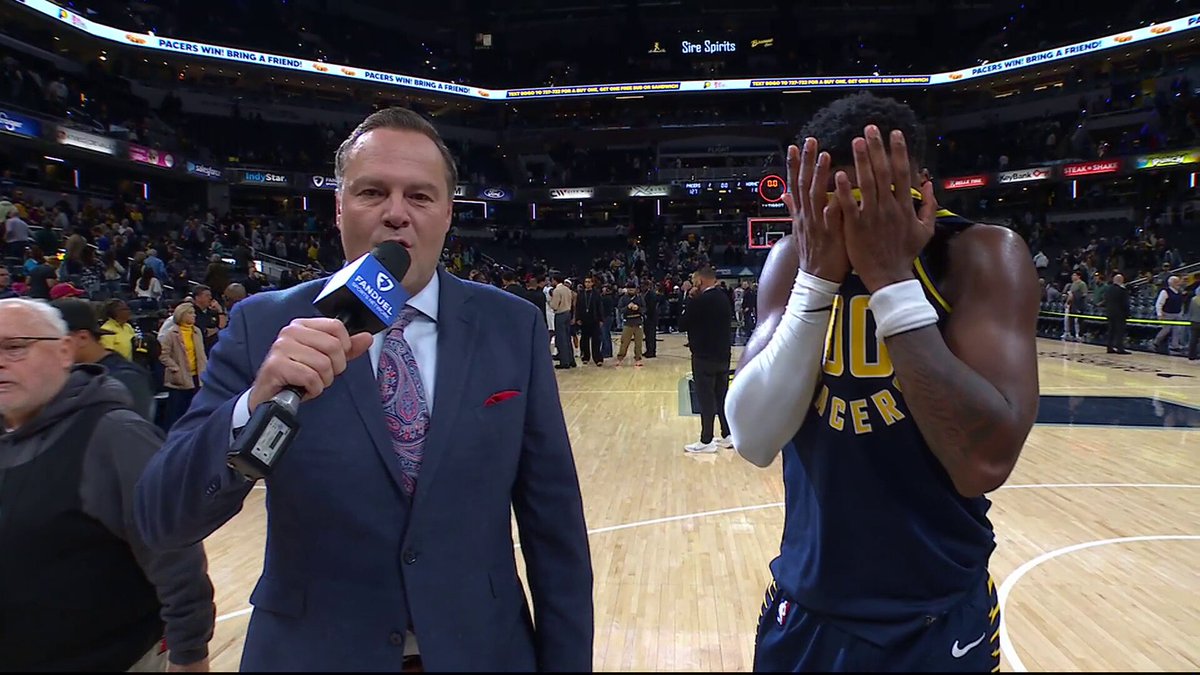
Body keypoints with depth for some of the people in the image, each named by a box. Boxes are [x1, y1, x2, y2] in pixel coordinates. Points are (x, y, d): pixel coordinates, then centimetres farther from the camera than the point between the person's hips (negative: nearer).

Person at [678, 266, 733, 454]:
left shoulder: (699, 301, -16)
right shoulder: (724, 298, 8)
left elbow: (682, 325, -10)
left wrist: (690, 301, -2)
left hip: (705, 357, -8)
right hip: (723, 354, 8)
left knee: (706, 398, -2)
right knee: (723, 396, 14)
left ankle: (706, 441, 4)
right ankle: (728, 435, 21)